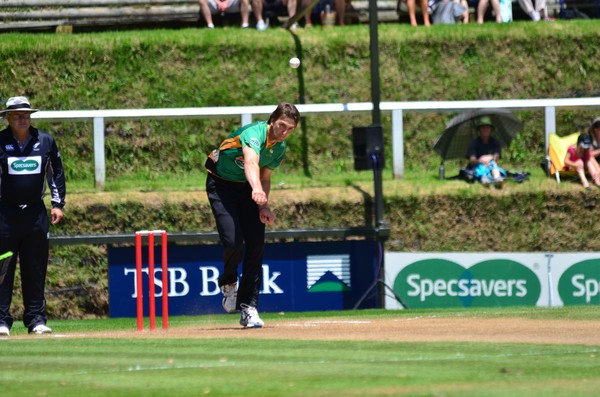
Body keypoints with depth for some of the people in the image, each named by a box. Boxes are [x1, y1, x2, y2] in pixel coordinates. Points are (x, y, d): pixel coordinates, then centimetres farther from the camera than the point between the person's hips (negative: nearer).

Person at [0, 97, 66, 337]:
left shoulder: (45, 141, 7)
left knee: (36, 269, 6)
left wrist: (57, 203, 9)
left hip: (36, 212, 3)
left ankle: (36, 319, 12)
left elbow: (57, 173, 16)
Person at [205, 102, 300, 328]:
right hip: (221, 184, -6)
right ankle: (229, 283, 13)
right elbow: (251, 162, -50)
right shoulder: (255, 133, -30)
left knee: (256, 245, -5)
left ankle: (249, 308, 1)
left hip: (248, 189, 6)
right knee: (233, 242, -21)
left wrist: (264, 207, -8)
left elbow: (264, 177, 8)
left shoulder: (280, 148, -5)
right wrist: (256, 189, -69)